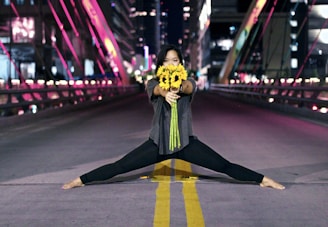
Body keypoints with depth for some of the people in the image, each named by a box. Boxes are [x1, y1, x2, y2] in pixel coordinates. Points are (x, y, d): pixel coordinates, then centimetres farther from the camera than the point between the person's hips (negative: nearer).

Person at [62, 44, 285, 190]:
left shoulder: (188, 82, -3)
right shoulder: (153, 83, -4)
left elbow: (188, 87, -30)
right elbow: (157, 89, -31)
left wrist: (178, 88, -56)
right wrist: (166, 93, -56)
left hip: (186, 141, 0)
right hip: (158, 142, 0)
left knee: (224, 165, -9)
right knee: (119, 166, -6)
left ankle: (263, 180, -4)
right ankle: (81, 180, 2)